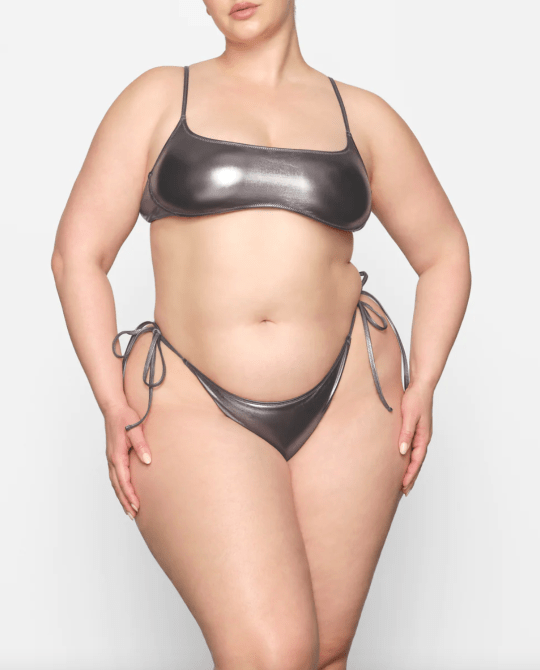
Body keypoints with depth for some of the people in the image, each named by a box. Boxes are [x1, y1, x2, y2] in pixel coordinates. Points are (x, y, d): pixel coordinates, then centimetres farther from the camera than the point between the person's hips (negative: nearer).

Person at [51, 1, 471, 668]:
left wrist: (421, 385, 5)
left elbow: (444, 254, 18)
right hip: (193, 406, -2)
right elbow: (78, 253, 3)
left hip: (348, 396, 3)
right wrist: (114, 404, -6)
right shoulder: (159, 98, 7)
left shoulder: (362, 115, 11)